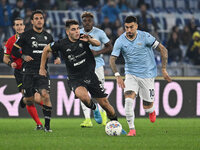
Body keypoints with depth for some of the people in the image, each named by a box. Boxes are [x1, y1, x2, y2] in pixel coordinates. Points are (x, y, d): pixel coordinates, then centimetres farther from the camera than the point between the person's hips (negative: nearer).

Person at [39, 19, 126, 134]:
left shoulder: (83, 38, -5)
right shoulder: (62, 44, -8)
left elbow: (98, 44, -20)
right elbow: (46, 50, 7)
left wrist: (90, 40, -41)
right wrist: (42, 68, 10)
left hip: (90, 75, 2)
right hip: (75, 79, -2)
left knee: (104, 103, 3)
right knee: (83, 96, -34)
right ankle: (93, 108, 1)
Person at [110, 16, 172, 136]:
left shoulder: (145, 37, -13)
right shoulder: (120, 41, -7)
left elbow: (163, 50, -7)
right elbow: (112, 59, -5)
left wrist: (164, 70, -10)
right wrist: (118, 76, -20)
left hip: (147, 74, -1)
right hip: (131, 74, 1)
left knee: (147, 106, 4)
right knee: (129, 99, -22)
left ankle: (151, 111, 43)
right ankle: (132, 129, -15)